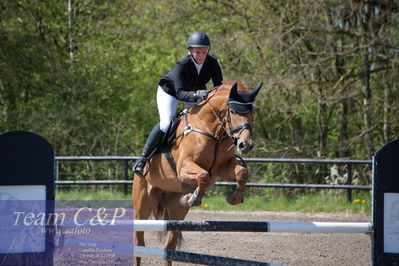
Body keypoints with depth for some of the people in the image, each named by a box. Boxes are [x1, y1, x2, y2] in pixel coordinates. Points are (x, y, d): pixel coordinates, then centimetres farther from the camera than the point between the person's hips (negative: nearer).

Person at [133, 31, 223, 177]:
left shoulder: (212, 63, -26)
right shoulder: (182, 65, -37)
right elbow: (180, 93, -44)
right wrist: (195, 95, -63)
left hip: (195, 91, 5)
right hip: (170, 90, -5)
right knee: (166, 123, -22)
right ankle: (143, 157, -11)